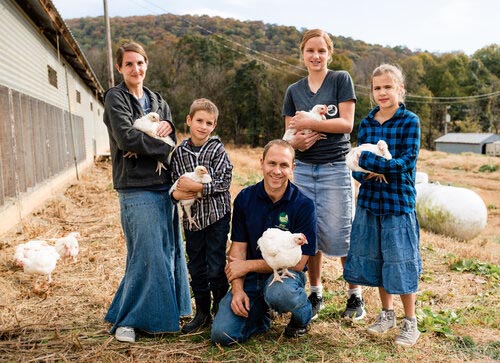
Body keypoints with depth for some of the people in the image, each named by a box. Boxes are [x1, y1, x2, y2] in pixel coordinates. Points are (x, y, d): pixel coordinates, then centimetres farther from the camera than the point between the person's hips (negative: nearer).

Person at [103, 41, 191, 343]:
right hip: (137, 188, -6)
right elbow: (126, 138, -16)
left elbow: (170, 137, 6)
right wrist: (163, 148, -8)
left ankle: (166, 309, 25)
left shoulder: (157, 100, 18)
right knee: (147, 254, -8)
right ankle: (127, 319, 7)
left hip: (164, 184, 6)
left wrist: (154, 136, -15)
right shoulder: (115, 98, -1)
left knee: (170, 249, 9)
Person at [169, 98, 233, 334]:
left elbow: (223, 182, -13)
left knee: (216, 268, 1)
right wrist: (176, 193, -15)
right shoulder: (179, 152, 4)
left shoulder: (217, 149, -5)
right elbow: (175, 182, 7)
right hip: (192, 218, 4)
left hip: (217, 215, -4)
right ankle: (202, 314, 27)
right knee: (196, 269, 13)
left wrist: (195, 186, -20)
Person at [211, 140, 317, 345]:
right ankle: (261, 314, 17)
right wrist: (237, 289, -14)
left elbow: (298, 262, -13)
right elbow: (238, 247, 0)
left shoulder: (303, 205, -12)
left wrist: (248, 265, -12)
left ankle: (303, 315, -1)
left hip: (286, 274, -2)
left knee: (280, 293, -38)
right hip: (251, 277, 3)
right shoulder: (244, 199, -2)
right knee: (222, 334, -15)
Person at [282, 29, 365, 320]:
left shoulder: (341, 80, 1)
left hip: (335, 168, -4)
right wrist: (296, 141, -12)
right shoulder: (294, 91, 12)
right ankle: (316, 294, 23)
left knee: (340, 234, -1)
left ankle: (355, 295, 17)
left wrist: (309, 122, -14)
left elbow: (347, 123, -9)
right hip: (303, 169, 4)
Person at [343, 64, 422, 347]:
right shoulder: (367, 123, 7)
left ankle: (410, 323, 21)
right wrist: (365, 173, -16)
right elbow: (358, 162, 6)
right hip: (370, 200, 5)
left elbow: (407, 161, -16)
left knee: (400, 262, 1)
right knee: (375, 259, 13)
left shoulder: (410, 121, -6)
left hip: (399, 201, -5)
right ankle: (387, 314, 32)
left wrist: (371, 161, -23)